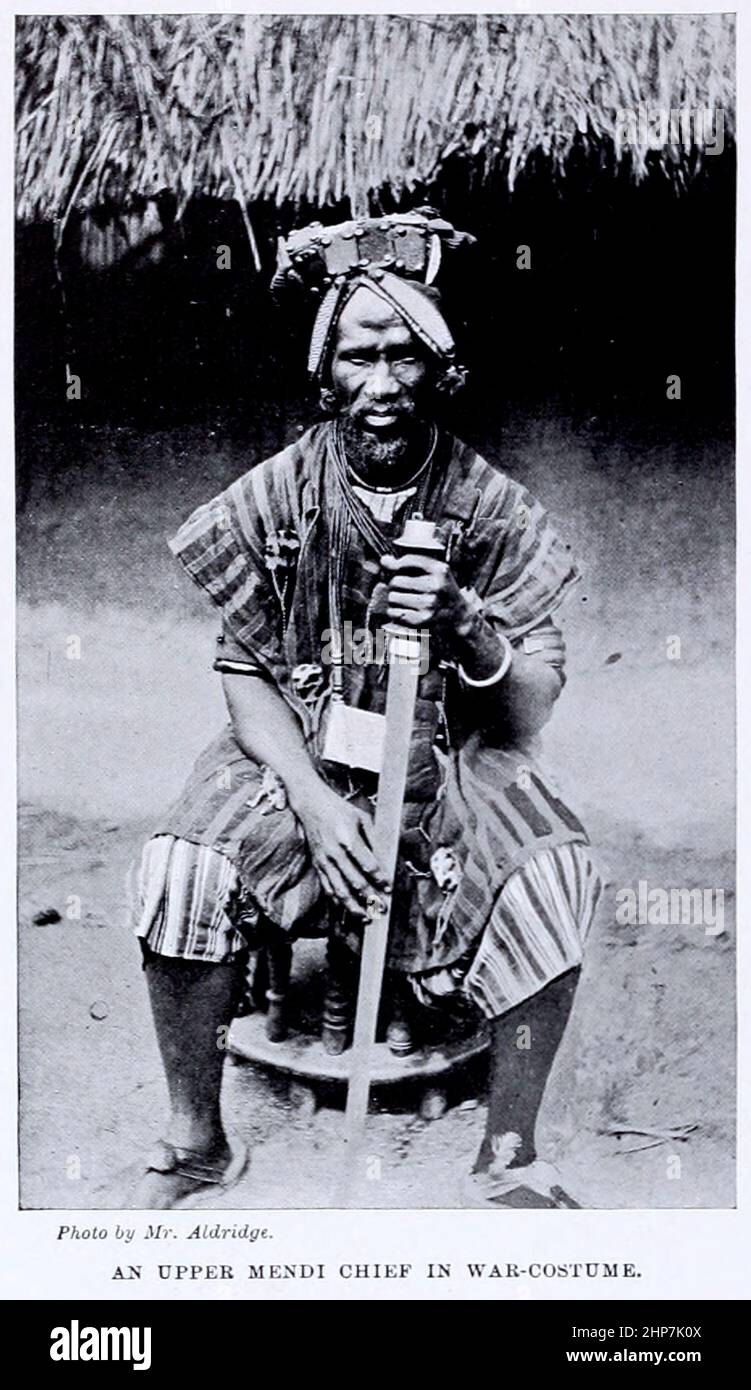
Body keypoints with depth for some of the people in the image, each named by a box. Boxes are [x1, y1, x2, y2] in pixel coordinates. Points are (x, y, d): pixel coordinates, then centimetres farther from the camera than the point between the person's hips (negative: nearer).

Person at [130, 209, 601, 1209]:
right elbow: (246, 677, -2)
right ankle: (197, 1143, -1)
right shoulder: (275, 497, -4)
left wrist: (468, 628, -26)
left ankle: (509, 1158, -4)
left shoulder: (490, 507, -5)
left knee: (555, 883, -26)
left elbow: (530, 715, -5)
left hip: (451, 767, 0)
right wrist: (315, 803, -17)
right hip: (296, 758, 0)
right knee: (181, 875, -26)